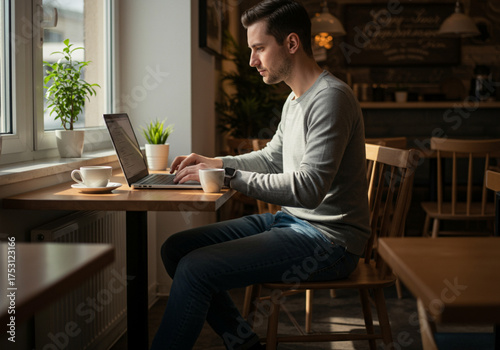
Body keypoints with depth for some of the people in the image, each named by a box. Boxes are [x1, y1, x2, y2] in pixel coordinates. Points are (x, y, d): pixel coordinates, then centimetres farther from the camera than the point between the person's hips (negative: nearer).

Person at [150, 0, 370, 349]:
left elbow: (309, 188, -26)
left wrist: (229, 176, -22)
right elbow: (271, 158, 27)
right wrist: (214, 162, 14)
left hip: (327, 240, -10)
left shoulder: (331, 98, -18)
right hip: (290, 221, 10)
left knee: (195, 268, -21)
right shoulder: (294, 101, 13)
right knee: (176, 248, 4)